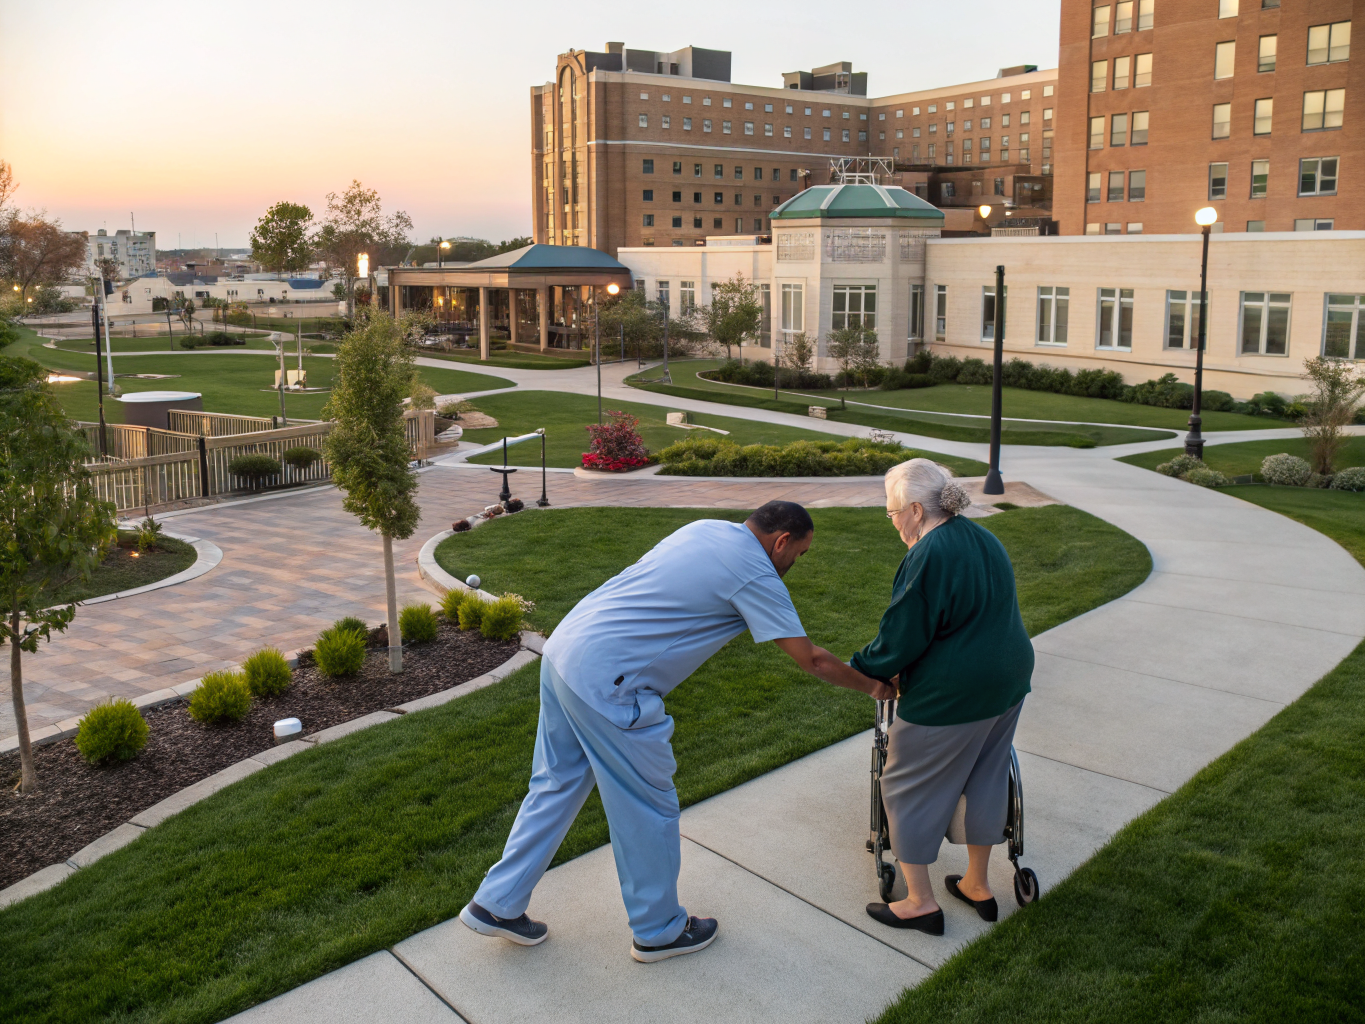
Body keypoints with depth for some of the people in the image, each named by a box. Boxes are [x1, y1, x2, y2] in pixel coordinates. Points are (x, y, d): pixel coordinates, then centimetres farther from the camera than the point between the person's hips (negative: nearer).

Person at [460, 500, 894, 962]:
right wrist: (873, 685, 13)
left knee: (557, 785, 21)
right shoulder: (756, 576, -8)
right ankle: (659, 931, 27)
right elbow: (813, 661, -2)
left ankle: (497, 903, 31)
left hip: (564, 649, 9)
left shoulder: (707, 528, 14)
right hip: (608, 685, -9)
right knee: (649, 808, 9)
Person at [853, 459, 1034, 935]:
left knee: (909, 788, 7)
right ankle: (977, 885, 36)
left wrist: (863, 669, -1)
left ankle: (921, 902, 15)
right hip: (1008, 681, 9)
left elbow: (902, 637, -18)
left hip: (950, 695, -9)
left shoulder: (928, 556, -21)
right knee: (985, 780, 21)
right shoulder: (984, 540, 7)